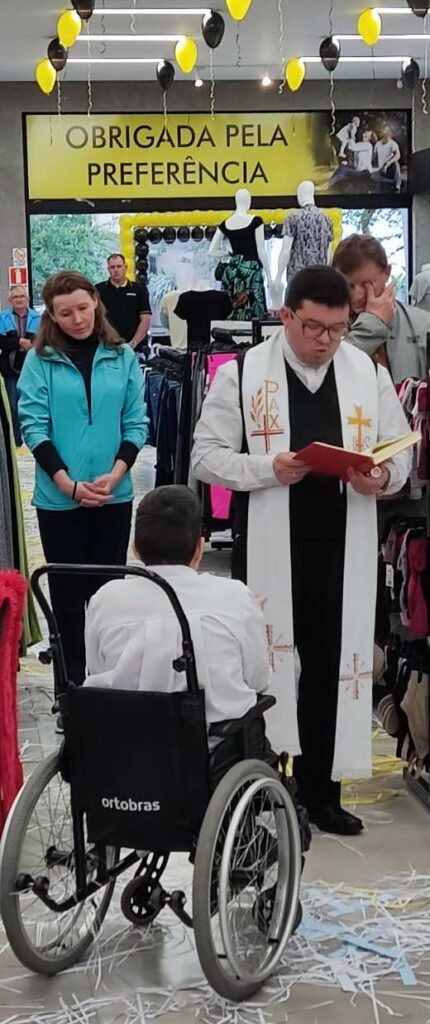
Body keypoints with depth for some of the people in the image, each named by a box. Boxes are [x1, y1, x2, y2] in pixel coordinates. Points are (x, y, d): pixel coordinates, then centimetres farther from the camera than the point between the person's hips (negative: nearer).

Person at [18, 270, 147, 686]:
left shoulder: (122, 356, 3)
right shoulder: (40, 360, -3)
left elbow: (135, 423, 2)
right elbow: (33, 426, -7)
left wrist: (114, 475, -12)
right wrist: (68, 484, -16)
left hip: (114, 495, 2)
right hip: (58, 498, -1)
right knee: (67, 590, 7)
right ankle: (72, 681, 17)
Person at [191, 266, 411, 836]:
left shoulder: (369, 373, 6)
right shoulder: (242, 374, -3)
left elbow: (401, 449, 11)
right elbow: (207, 455, -2)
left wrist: (384, 477, -12)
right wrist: (268, 470, -19)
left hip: (343, 551, 3)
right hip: (268, 550, -2)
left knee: (332, 670, 8)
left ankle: (320, 791, 21)